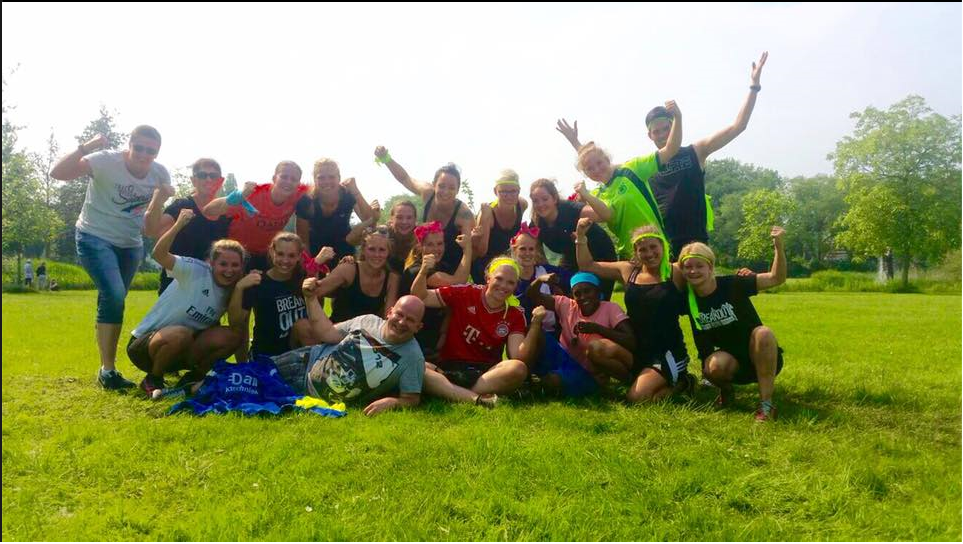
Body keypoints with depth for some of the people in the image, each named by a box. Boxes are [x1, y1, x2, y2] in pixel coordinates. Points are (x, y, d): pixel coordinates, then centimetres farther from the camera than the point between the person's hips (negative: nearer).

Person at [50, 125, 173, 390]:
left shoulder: (161, 174, -6)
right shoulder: (106, 161, -20)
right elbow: (57, 173, -30)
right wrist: (85, 147, -40)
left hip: (130, 244, 5)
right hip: (95, 238, -5)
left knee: (112, 301, 11)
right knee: (114, 295, -22)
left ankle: (108, 366, 21)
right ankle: (107, 369, -13)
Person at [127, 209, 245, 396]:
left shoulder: (231, 292, 1)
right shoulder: (196, 271, -17)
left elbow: (239, 327, 5)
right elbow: (159, 254, -33)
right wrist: (179, 224, -44)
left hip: (180, 351, 5)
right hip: (143, 345, -5)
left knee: (232, 336, -17)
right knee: (181, 334, -38)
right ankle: (152, 380, -9)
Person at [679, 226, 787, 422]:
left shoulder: (732, 285, -15)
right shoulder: (688, 298, -6)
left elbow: (776, 278, -20)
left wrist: (778, 245, -33)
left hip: (761, 358, -1)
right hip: (729, 361, 1)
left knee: (763, 333, -35)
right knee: (716, 365, -34)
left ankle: (766, 404, -26)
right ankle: (726, 390, 2)